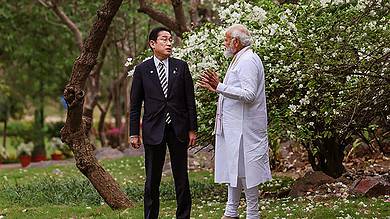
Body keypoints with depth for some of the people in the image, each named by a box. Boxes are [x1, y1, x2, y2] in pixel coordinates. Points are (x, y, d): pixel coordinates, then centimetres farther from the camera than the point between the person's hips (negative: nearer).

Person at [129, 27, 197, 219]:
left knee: (181, 178, 6)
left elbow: (190, 101, 5)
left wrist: (192, 129, 1)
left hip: (178, 130, 1)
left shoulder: (181, 67, 4)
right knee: (152, 181, 5)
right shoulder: (142, 70, 2)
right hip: (153, 130, -1)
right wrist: (134, 133, -1)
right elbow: (135, 104, 3)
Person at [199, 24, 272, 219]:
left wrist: (220, 87, -24)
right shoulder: (239, 60, 18)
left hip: (244, 128, -11)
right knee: (233, 168, 14)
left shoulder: (248, 61, -15)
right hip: (234, 126, 11)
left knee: (245, 170, -5)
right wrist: (215, 87, 18)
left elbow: (248, 94, -24)